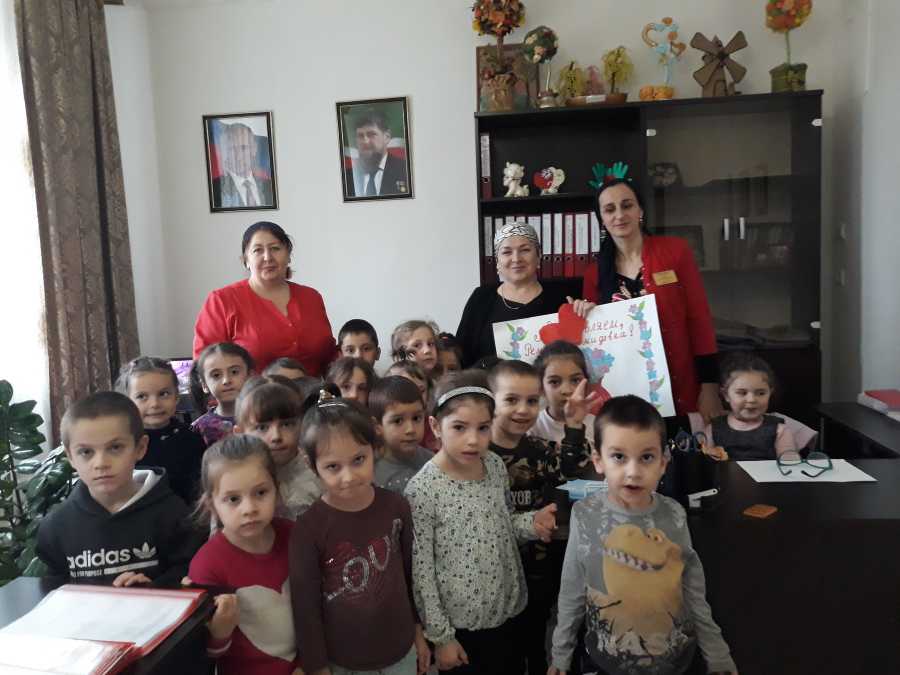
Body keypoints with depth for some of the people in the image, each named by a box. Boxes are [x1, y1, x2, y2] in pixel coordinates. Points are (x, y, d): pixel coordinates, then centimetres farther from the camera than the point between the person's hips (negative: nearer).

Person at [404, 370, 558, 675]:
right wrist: (440, 636, -10)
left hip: (509, 611, 6)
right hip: (460, 624, -5)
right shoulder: (422, 489, -22)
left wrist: (531, 522, -8)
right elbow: (421, 571, -16)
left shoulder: (496, 466, -5)